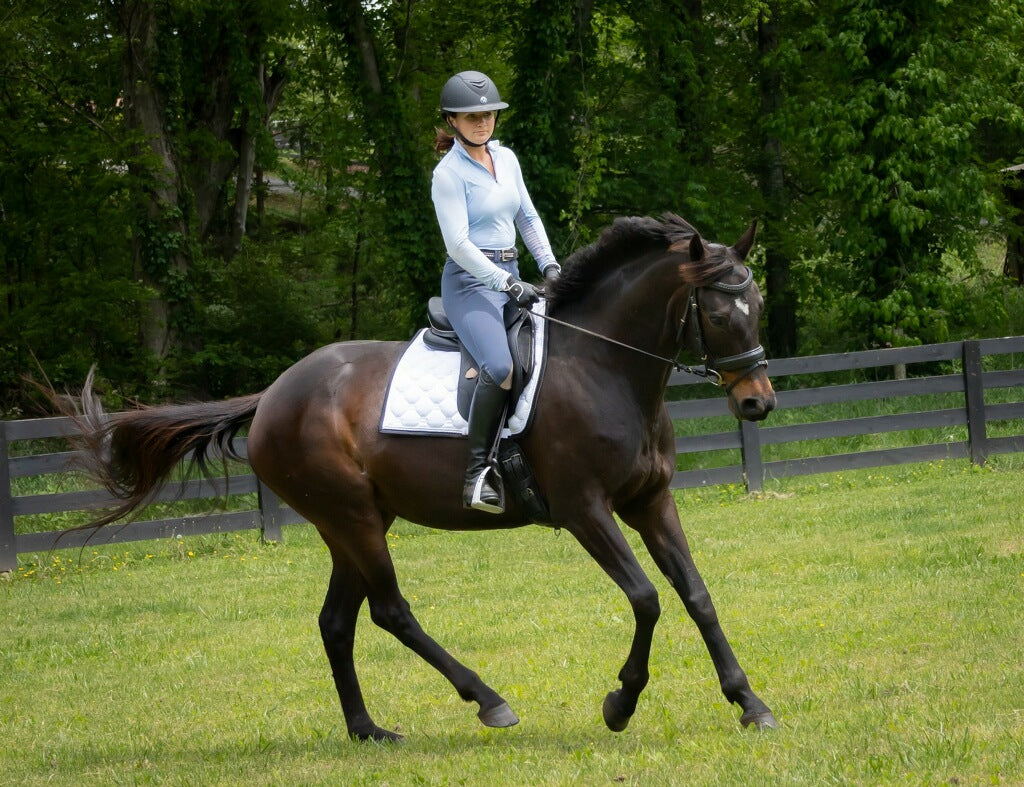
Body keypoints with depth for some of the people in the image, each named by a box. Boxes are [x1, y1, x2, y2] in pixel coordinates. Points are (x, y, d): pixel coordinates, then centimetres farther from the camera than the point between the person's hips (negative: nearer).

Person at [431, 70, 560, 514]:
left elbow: (528, 218, 23)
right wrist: (506, 285, -21)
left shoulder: (506, 160, 13)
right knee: (500, 367, -32)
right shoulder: (449, 174, -9)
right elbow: (458, 243, -15)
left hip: (511, 277, 8)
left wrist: (549, 266, 9)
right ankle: (478, 469, -24)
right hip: (470, 281, -8)